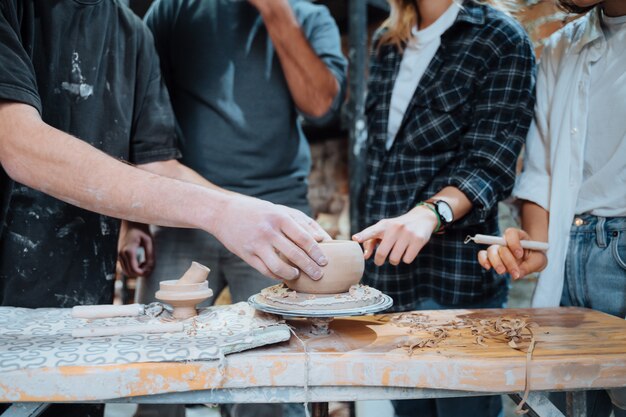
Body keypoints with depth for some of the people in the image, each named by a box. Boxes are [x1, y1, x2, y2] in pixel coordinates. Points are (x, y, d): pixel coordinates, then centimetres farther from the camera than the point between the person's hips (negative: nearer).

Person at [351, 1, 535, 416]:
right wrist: (369, 235, 14)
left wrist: (431, 213, -31)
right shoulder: (387, 43, 14)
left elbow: (490, 164, -13)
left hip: (456, 276, -5)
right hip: (384, 269, 6)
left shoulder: (501, 40, -4)